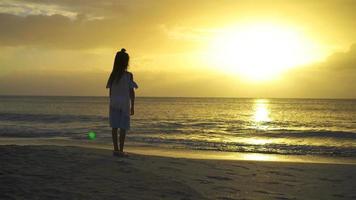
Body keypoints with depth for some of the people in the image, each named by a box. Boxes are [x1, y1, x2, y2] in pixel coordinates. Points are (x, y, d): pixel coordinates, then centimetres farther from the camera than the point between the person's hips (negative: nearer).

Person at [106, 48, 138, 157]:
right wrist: (132, 106, -1)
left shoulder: (113, 75, 2)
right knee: (123, 128, 1)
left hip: (114, 103, 4)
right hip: (125, 103, -4)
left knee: (114, 127, 7)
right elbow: (131, 92, -7)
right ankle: (120, 150, 1)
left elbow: (110, 91, 7)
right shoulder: (129, 75, -9)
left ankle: (116, 149, 10)